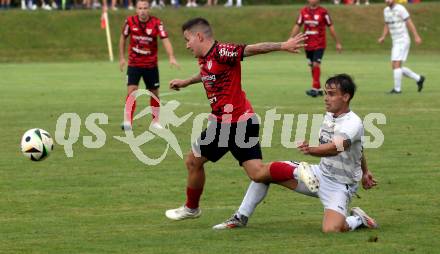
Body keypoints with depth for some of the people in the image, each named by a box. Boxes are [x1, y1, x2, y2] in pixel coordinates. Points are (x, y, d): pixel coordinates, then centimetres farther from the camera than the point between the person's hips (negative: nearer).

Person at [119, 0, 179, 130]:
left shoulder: (156, 23, -14)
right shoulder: (130, 21, -9)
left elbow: (165, 40, -23)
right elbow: (123, 38, 7)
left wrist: (171, 57, -37)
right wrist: (122, 57, 6)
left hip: (151, 64, 1)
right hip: (134, 64, -1)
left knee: (154, 93, 11)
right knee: (131, 91, -16)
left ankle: (156, 121, 28)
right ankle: (128, 122, -17)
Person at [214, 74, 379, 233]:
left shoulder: (353, 123, -22)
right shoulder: (329, 116, 3)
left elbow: (335, 148, -43)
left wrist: (311, 150, -62)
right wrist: (364, 172, 32)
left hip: (340, 186, -8)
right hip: (320, 173, 8)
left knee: (331, 229, -33)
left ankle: (358, 220, 2)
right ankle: (241, 218, 12)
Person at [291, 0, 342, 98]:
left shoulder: (323, 12, -6)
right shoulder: (303, 11, 4)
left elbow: (331, 27, -1)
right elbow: (297, 26, 9)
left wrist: (338, 43, 1)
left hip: (319, 44, -4)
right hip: (308, 44, 4)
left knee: (316, 64, -16)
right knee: (312, 67, 9)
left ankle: (315, 89, -17)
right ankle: (319, 89, 19)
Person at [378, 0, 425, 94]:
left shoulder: (400, 9, -11)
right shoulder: (386, 10, 12)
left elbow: (409, 22, -13)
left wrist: (416, 36, -18)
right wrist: (383, 37, 4)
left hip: (403, 41, -9)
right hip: (395, 42, 9)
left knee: (396, 64, -14)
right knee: (395, 66, 8)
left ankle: (397, 89, -9)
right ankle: (418, 78, 19)